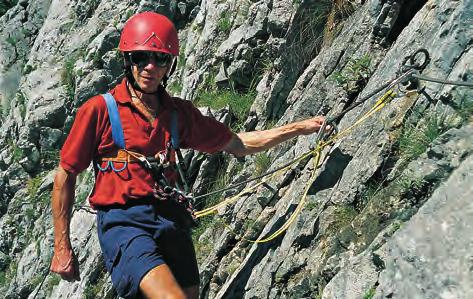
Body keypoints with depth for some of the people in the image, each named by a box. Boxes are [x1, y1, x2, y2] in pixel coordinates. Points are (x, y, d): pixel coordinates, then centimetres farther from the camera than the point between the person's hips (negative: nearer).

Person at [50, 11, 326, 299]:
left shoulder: (179, 113, 14)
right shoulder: (99, 109, -1)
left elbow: (237, 144, 21)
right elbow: (65, 177, 3)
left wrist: (298, 128, 17)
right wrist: (62, 248, 3)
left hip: (170, 220, 6)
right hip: (123, 221, -5)